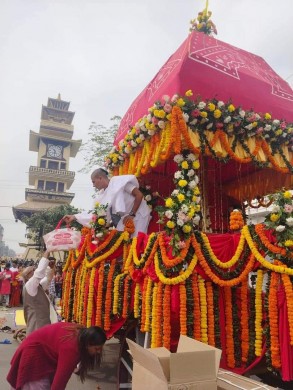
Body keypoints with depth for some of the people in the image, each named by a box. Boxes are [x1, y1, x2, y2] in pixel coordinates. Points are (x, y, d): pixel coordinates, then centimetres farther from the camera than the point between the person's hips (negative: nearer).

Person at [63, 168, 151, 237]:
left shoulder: (119, 182, -18)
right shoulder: (102, 194, 2)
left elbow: (139, 195, -21)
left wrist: (132, 214, -19)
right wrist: (74, 217, -2)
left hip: (137, 215, -7)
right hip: (124, 217, 7)